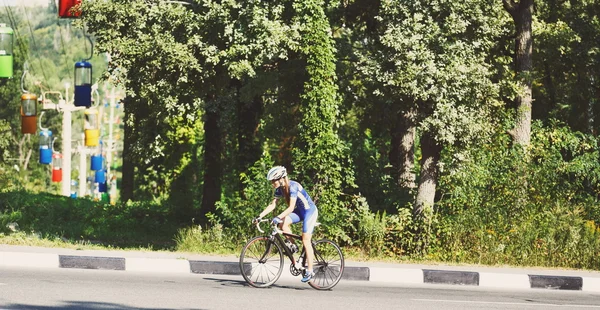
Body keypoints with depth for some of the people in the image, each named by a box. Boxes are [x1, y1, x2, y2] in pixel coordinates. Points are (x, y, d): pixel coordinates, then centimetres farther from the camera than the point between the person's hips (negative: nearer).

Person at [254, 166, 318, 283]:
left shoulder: (292, 186, -27)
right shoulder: (280, 189, -4)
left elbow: (291, 207, -34)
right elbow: (272, 205, -2)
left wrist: (278, 217, -44)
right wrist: (260, 216, -12)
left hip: (310, 211, -7)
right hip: (300, 211, 7)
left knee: (305, 240, -12)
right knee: (283, 223, -19)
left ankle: (309, 271, -8)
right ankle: (293, 246, 1)